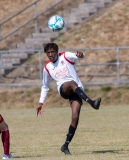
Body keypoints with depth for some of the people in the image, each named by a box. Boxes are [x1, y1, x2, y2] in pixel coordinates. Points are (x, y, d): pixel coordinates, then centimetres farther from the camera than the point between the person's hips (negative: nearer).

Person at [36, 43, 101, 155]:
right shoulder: (47, 68, 14)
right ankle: (92, 103, -52)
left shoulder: (65, 56, 7)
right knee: (72, 83, -37)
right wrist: (41, 103, 21)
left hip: (77, 91, -1)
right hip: (63, 90, 1)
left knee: (75, 117, -18)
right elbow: (45, 87, 26)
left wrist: (81, 55, -34)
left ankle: (66, 146, -10)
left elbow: (80, 57, -9)